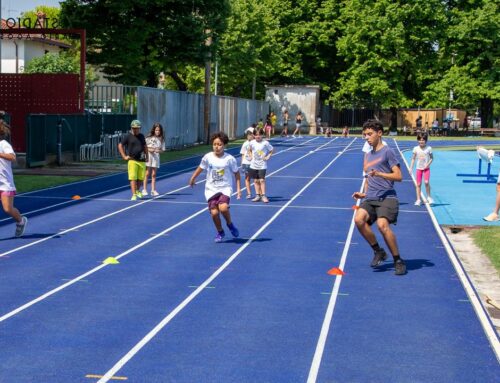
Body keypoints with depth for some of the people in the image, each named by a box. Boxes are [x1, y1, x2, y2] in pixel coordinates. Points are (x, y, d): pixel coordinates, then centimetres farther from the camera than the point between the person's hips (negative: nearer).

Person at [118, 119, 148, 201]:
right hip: (132, 160, -5)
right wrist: (124, 156, -5)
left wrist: (146, 156, 18)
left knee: (141, 178, 7)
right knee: (133, 178, -9)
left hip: (142, 160, 5)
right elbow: (120, 145, 1)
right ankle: (134, 195, -9)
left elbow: (145, 147, 27)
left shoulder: (141, 136, 15)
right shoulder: (128, 136, -1)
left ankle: (137, 191, 30)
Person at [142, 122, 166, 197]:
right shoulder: (148, 138, -1)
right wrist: (149, 149, -15)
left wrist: (158, 150, -17)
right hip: (148, 156, -2)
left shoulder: (161, 139, 3)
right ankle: (144, 189, 3)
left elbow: (162, 150, 4)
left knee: (154, 174, 6)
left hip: (156, 158, 2)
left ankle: (153, 190, 9)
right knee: (147, 173, 0)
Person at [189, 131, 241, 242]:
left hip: (225, 188, -2)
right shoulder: (207, 157, -4)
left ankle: (230, 224, 5)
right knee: (214, 212, -8)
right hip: (211, 189, 2)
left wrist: (238, 188, 0)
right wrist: (193, 178, 24)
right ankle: (220, 232, 18)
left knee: (223, 207, -27)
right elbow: (200, 168, 15)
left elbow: (236, 173, 3)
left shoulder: (230, 159, -8)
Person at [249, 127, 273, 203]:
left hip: (262, 165, -4)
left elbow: (271, 150, 2)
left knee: (262, 180, -9)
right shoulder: (252, 143, 1)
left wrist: (268, 157, -9)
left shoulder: (265, 143, -9)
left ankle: (263, 196, -3)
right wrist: (251, 156, 5)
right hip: (254, 165, 4)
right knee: (256, 181, 8)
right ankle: (257, 195, 16)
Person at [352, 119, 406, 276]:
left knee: (382, 224, -30)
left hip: (387, 197, -6)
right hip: (370, 199, 6)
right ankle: (378, 251, -4)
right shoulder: (367, 155, 23)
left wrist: (379, 174, -20)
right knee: (359, 219, -24)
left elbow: (398, 176, -7)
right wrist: (364, 194, 15)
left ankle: (398, 261, -12)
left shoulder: (387, 152, 1)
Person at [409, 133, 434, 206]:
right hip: (419, 168, 2)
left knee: (426, 182, -19)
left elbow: (431, 158, 3)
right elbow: (413, 159, 5)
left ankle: (429, 197, 0)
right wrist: (411, 168, -1)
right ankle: (418, 200, 11)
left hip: (426, 168, -2)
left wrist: (428, 164, -13)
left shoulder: (428, 148, -5)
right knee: (418, 184, 3)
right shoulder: (416, 148, -1)